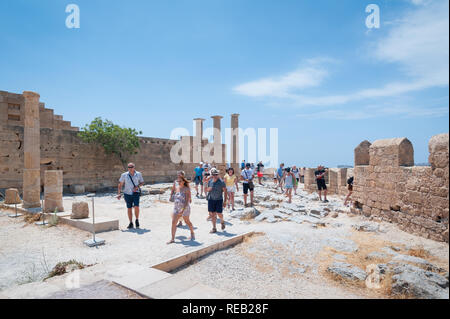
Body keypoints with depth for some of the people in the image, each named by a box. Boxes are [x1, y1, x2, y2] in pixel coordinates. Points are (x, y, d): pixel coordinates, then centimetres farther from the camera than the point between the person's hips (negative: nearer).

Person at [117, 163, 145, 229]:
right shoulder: (124, 175, -2)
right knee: (129, 208, 6)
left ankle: (137, 220, 8)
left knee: (136, 207, -15)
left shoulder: (138, 174, -1)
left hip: (136, 193, -1)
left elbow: (142, 182, 8)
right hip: (127, 194, 1)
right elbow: (120, 184, 3)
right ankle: (131, 223, 18)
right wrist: (118, 193, -4)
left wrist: (137, 186, -11)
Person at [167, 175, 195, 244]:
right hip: (176, 208, 5)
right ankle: (172, 239, -1)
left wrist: (183, 210, -30)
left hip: (185, 208, -5)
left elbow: (187, 201, -21)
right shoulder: (176, 187, 3)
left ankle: (192, 233, 39)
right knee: (173, 222, -6)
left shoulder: (187, 189, -15)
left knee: (187, 222, 14)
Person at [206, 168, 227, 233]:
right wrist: (208, 189, -9)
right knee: (212, 214, 4)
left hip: (219, 200, -3)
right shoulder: (210, 181, 3)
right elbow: (207, 189, 17)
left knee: (219, 213, -5)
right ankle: (214, 228, 15)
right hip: (211, 199, 4)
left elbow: (225, 191, -6)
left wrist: (225, 201, -10)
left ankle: (222, 221, 29)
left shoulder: (221, 182, -9)